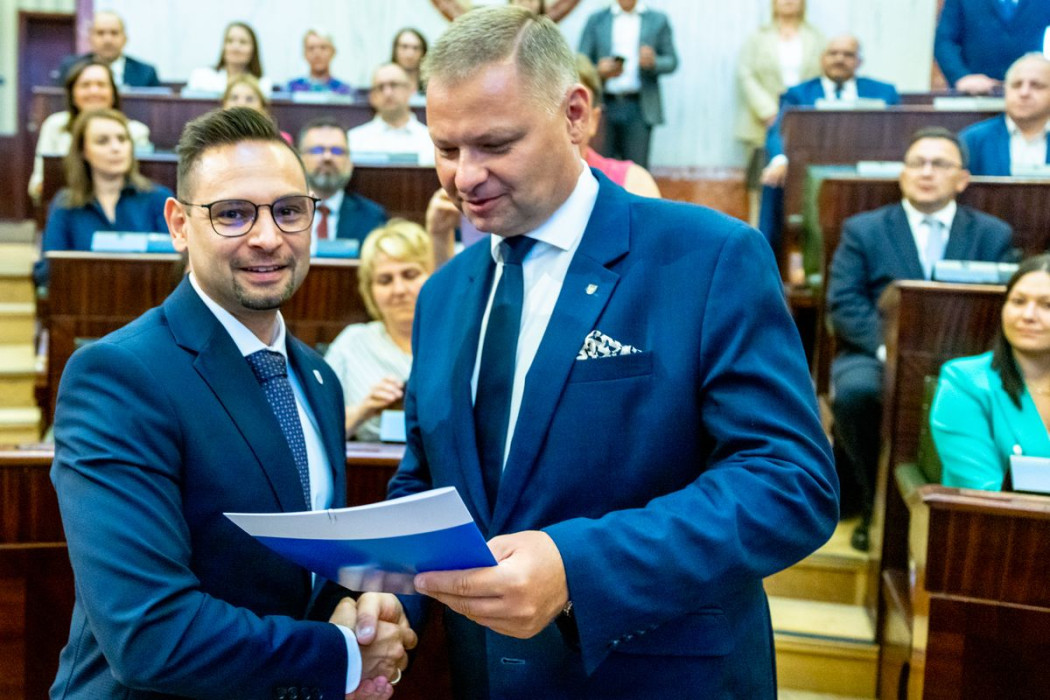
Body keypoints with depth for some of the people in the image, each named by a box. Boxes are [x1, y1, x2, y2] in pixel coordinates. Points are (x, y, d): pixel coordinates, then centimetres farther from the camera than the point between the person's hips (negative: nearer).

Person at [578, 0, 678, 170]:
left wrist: (653, 62, -13)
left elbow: (672, 61, 9)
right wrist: (599, 70, -13)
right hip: (604, 106, 1)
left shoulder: (658, 20, 10)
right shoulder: (596, 20, 12)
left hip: (639, 107, -1)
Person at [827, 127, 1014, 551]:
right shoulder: (862, 230, 11)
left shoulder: (994, 235, 14)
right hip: (876, 354, 0)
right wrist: (887, 346, -18)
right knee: (854, 392, -34)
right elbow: (844, 303, -1)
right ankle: (876, 503, -11)